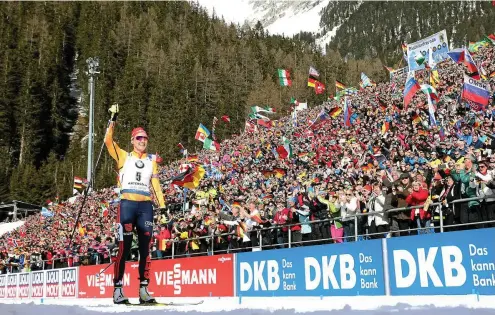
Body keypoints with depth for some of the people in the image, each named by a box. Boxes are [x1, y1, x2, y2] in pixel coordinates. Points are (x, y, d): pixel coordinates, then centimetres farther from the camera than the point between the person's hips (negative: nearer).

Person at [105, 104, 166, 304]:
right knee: (124, 247, -6)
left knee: (145, 248, 2)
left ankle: (144, 290, 5)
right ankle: (118, 289, -1)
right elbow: (108, 141, -3)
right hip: (127, 204, -3)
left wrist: (162, 205, 4)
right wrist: (113, 120, -8)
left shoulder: (151, 160, 17)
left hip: (146, 206, 3)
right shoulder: (124, 156, 10)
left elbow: (155, 184, 13)